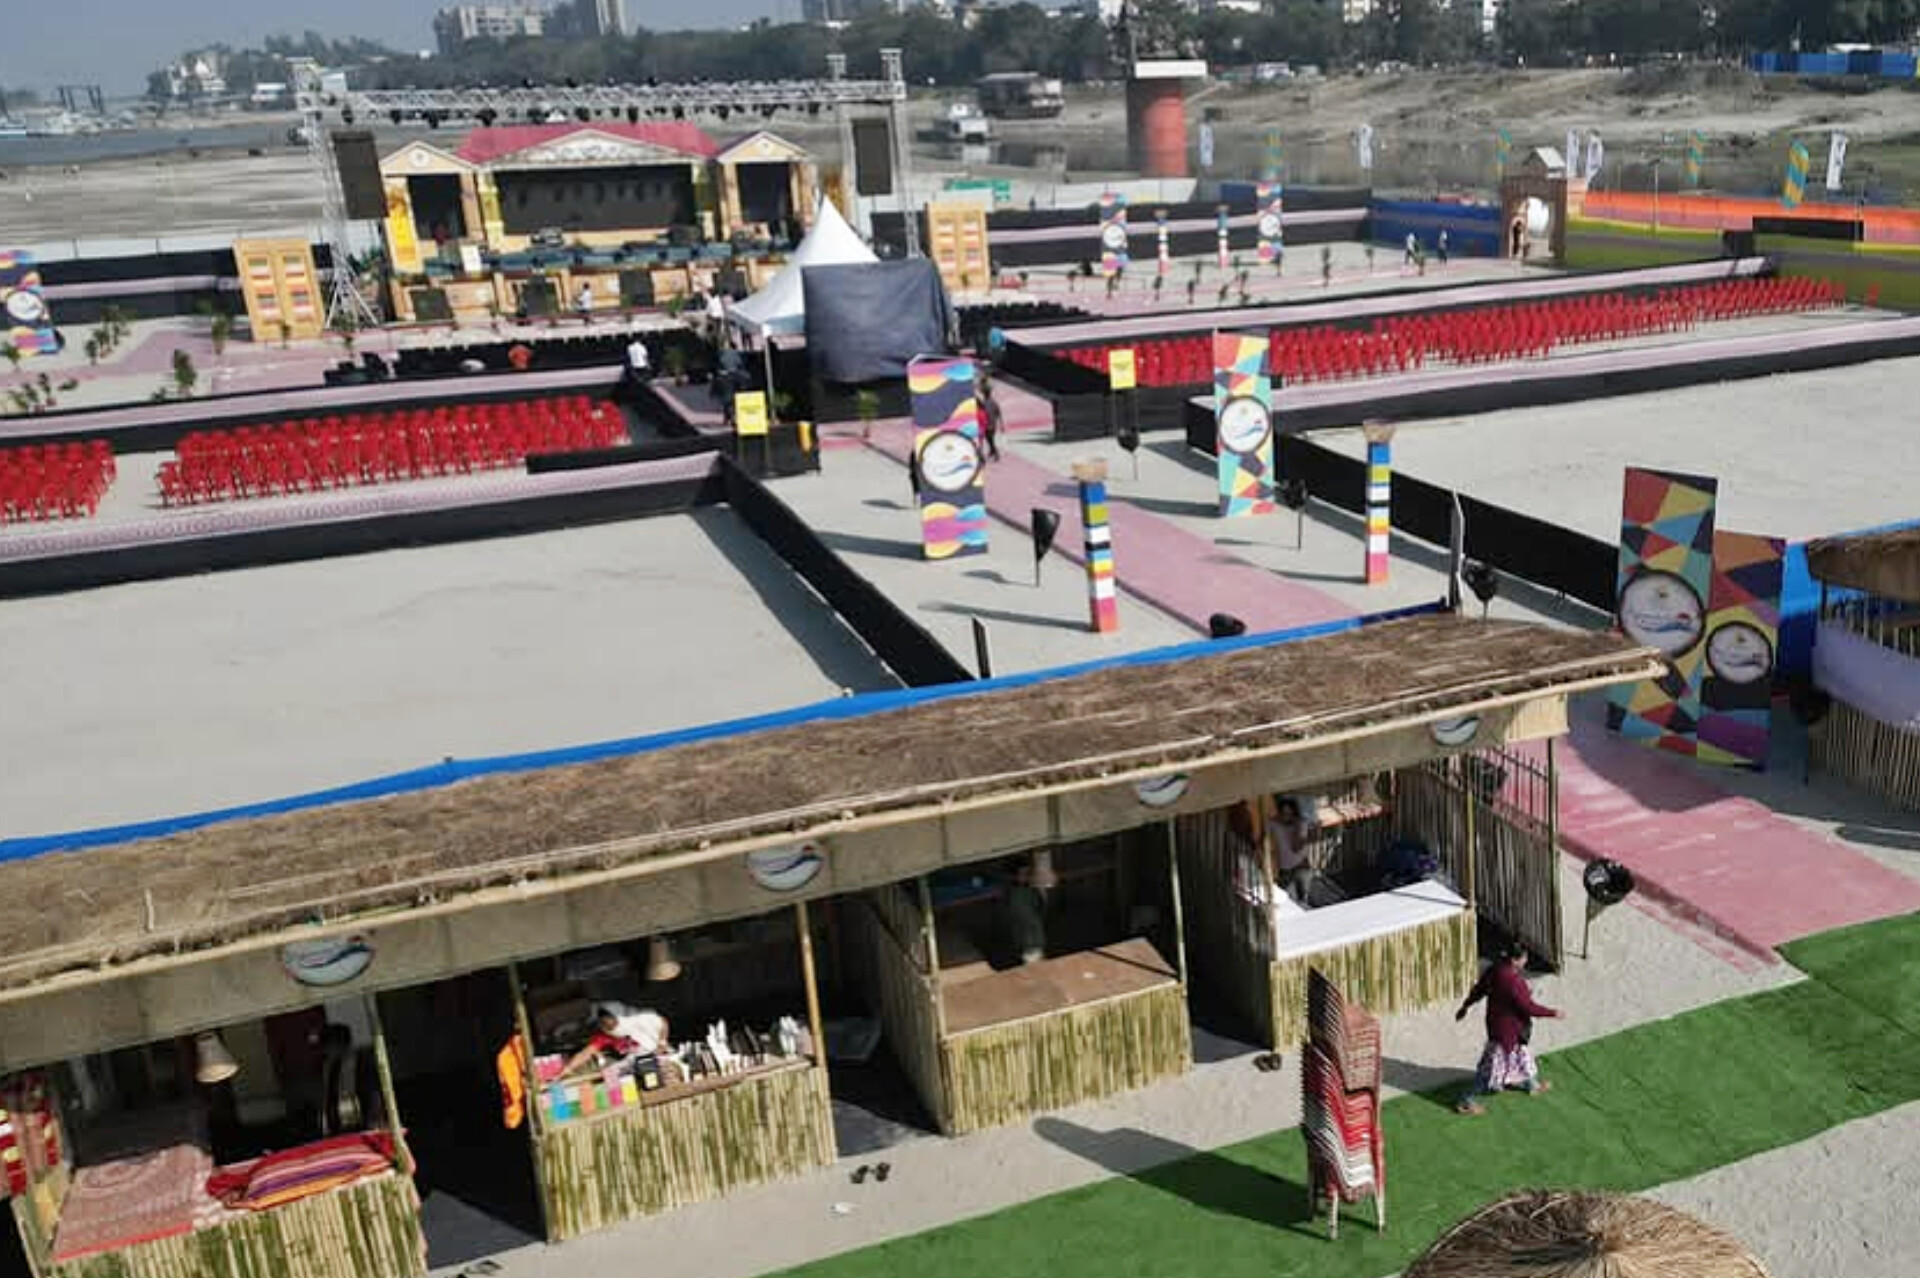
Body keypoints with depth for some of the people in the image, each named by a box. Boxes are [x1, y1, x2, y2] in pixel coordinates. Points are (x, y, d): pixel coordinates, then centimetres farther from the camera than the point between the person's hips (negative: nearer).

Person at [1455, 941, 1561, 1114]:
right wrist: (1553, 1013, -12)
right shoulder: (1513, 982, -33)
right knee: (1494, 1064, 3)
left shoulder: (1495, 969, -8)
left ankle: (1532, 1084, 54)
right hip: (1506, 1028, -9)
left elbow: (1478, 989, 4)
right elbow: (1528, 1007, -25)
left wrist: (1465, 1007, 17)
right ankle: (1467, 1101, 11)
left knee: (1521, 1052, 30)